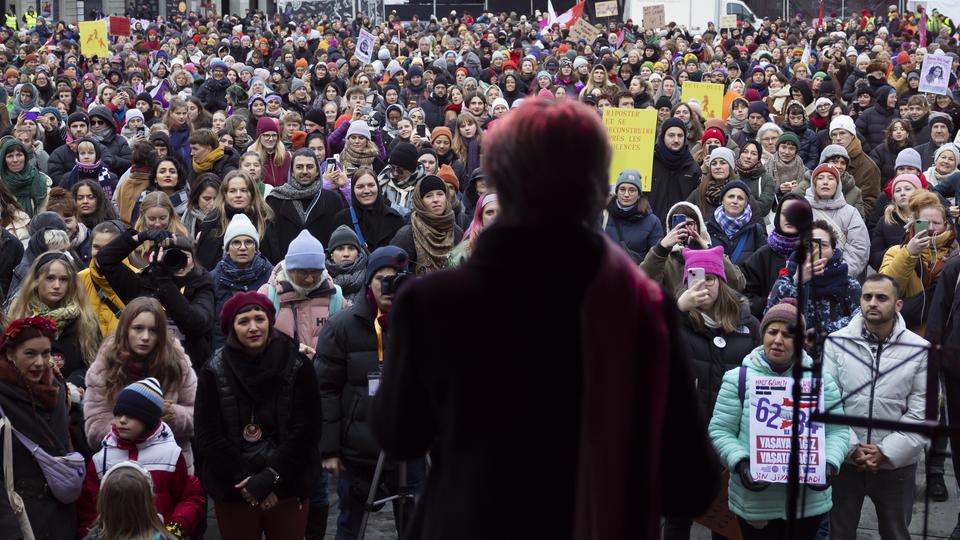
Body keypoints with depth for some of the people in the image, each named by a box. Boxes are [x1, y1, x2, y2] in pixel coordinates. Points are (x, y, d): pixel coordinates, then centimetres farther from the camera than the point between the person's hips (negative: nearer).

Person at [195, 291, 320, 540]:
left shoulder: (297, 366, -4)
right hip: (233, 491, 0)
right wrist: (244, 481, -11)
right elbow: (208, 436, -4)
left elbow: (305, 431, -6)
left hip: (286, 487, 0)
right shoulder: (214, 372, -3)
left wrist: (270, 477, -14)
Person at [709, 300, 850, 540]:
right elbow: (720, 431, -2)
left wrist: (829, 464, -14)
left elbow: (837, 431, 5)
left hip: (808, 501, 2)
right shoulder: (738, 378, -1)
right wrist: (741, 463, -19)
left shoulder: (820, 380, 4)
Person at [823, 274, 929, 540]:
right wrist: (851, 446, -15)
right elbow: (825, 401, -8)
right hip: (844, 459, 0)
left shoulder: (919, 350, -6)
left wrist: (886, 452, -14)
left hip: (896, 463, 0)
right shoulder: (836, 343, -6)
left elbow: (921, 413, -7)